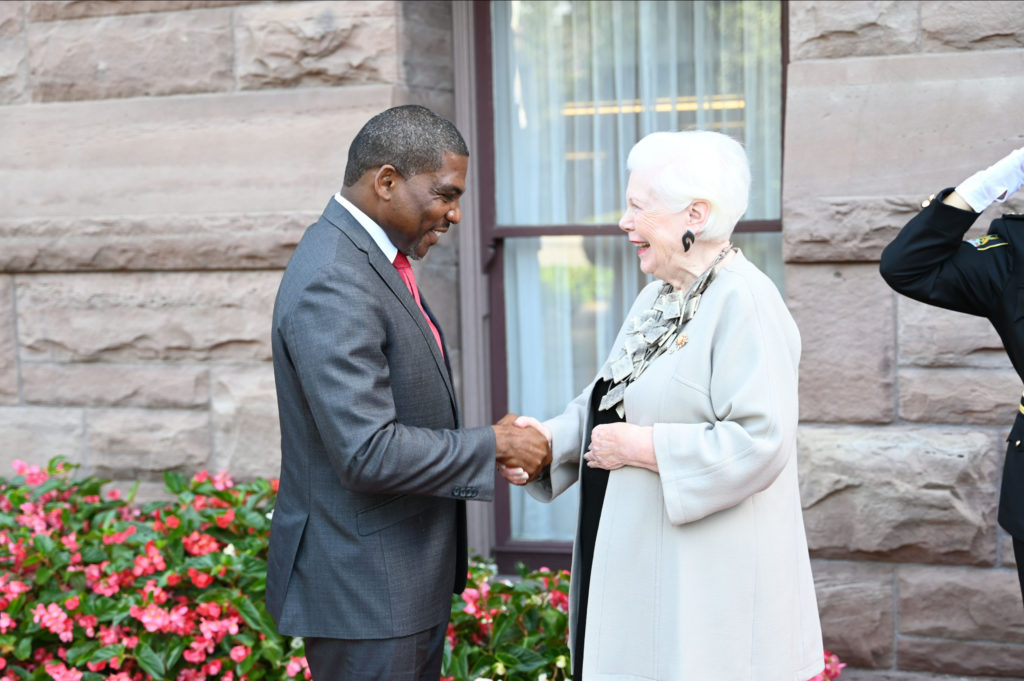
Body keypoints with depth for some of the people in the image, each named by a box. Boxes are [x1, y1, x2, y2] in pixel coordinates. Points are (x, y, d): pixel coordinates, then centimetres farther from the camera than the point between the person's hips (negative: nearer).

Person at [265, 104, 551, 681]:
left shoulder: (374, 258, 10)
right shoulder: (333, 284, -22)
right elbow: (368, 453, -27)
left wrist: (486, 443, 3)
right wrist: (493, 446, -16)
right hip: (364, 589, -10)